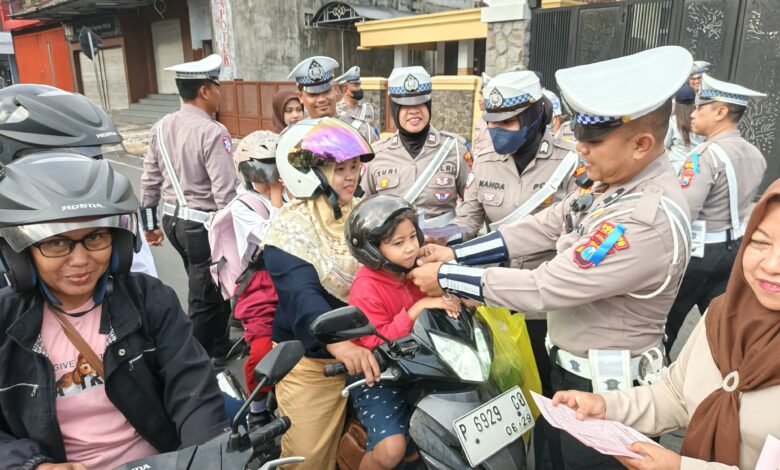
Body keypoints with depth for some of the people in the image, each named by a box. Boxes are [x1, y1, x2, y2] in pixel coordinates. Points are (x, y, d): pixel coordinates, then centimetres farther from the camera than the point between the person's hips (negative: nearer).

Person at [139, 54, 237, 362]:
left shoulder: (161, 128, 5)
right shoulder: (212, 132, -19)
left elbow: (150, 180, 10)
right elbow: (225, 192, -22)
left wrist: (150, 223, 19)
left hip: (174, 220, 9)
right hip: (204, 225, -8)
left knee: (207, 290, 24)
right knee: (205, 300, 6)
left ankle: (218, 350, 40)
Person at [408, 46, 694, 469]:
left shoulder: (648, 221, -32)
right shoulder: (613, 183, -3)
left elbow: (545, 288, -31)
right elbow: (540, 228, -1)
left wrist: (445, 278, -22)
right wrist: (455, 254, -7)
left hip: (604, 390, -8)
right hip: (571, 367, 8)